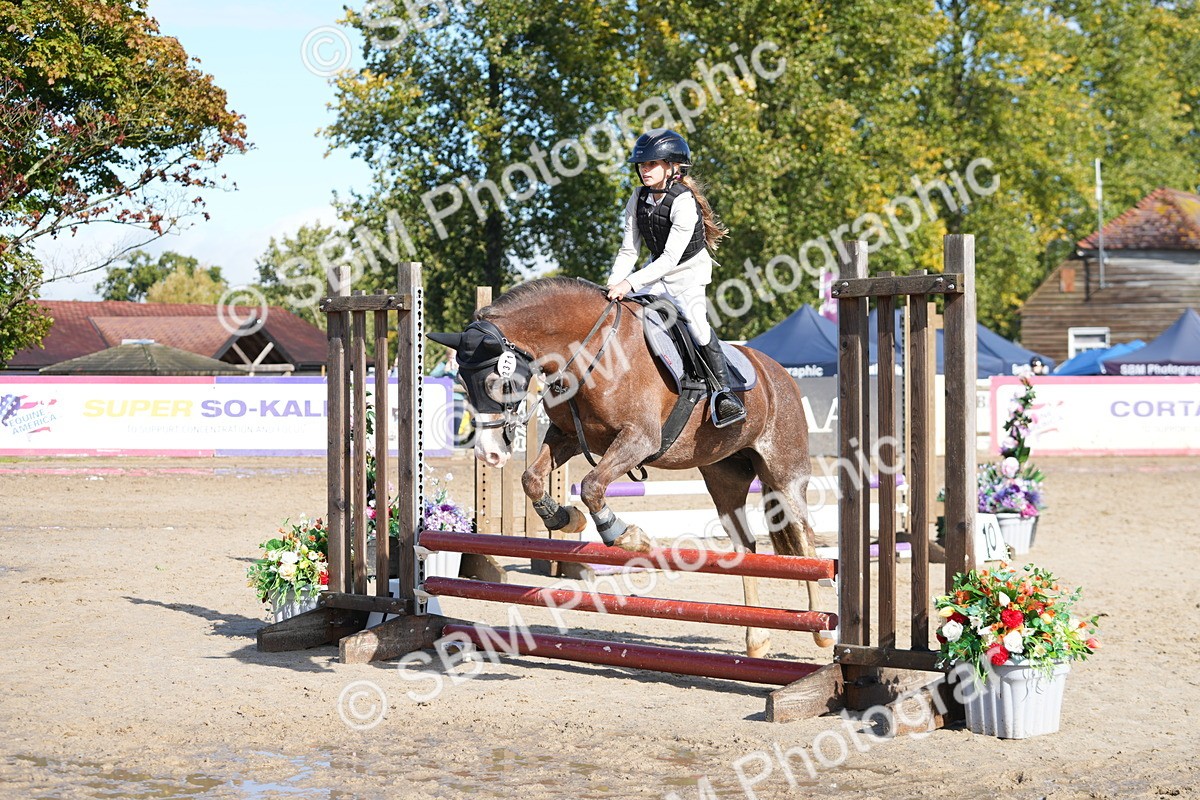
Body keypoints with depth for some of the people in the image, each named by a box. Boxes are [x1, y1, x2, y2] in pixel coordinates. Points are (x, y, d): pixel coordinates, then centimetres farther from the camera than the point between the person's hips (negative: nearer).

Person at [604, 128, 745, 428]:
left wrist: (630, 283, -36)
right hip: (657, 270, 7)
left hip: (689, 272, -7)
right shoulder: (639, 200, -4)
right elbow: (628, 250, -3)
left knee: (695, 317, -27)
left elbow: (671, 258, -30)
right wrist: (614, 284, -20)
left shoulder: (684, 202, -25)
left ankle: (723, 391, -20)